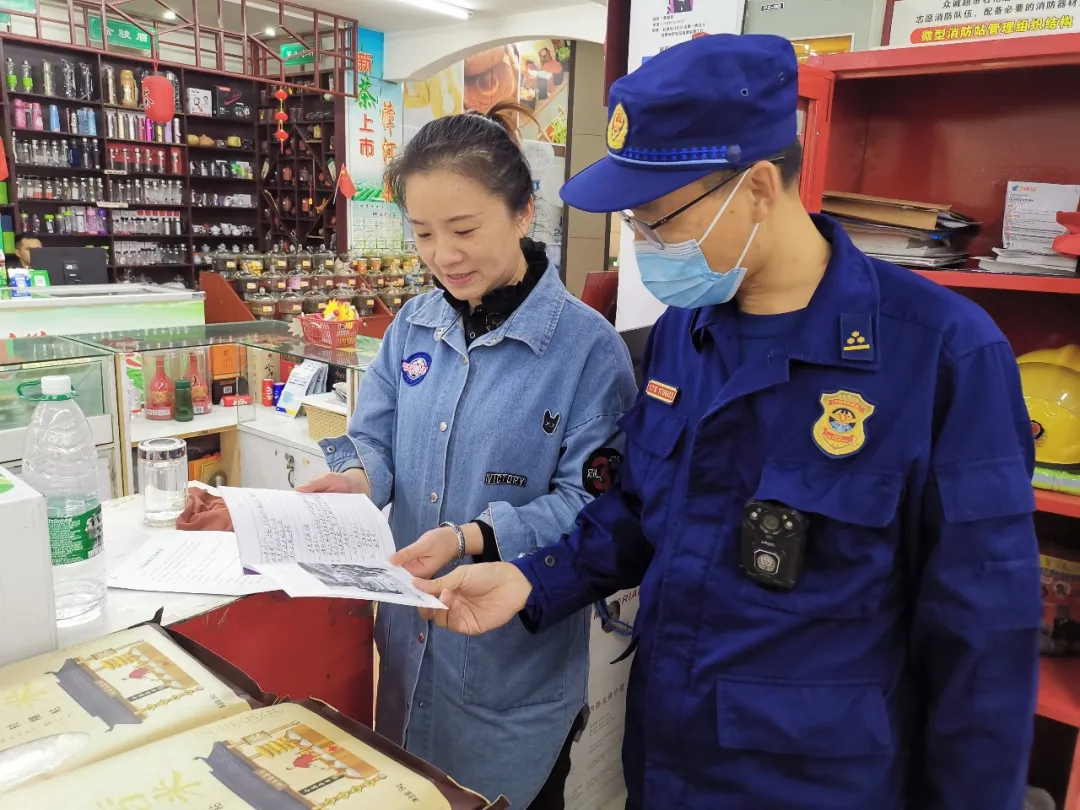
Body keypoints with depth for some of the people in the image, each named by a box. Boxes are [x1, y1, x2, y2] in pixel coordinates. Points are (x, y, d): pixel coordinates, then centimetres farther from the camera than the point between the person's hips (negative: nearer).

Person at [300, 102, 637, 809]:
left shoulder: (588, 346, -17)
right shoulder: (414, 325, 1)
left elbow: (590, 502, -18)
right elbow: (377, 440, 5)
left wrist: (474, 538, -29)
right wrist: (357, 479, -17)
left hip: (516, 660, -5)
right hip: (411, 638, 6)